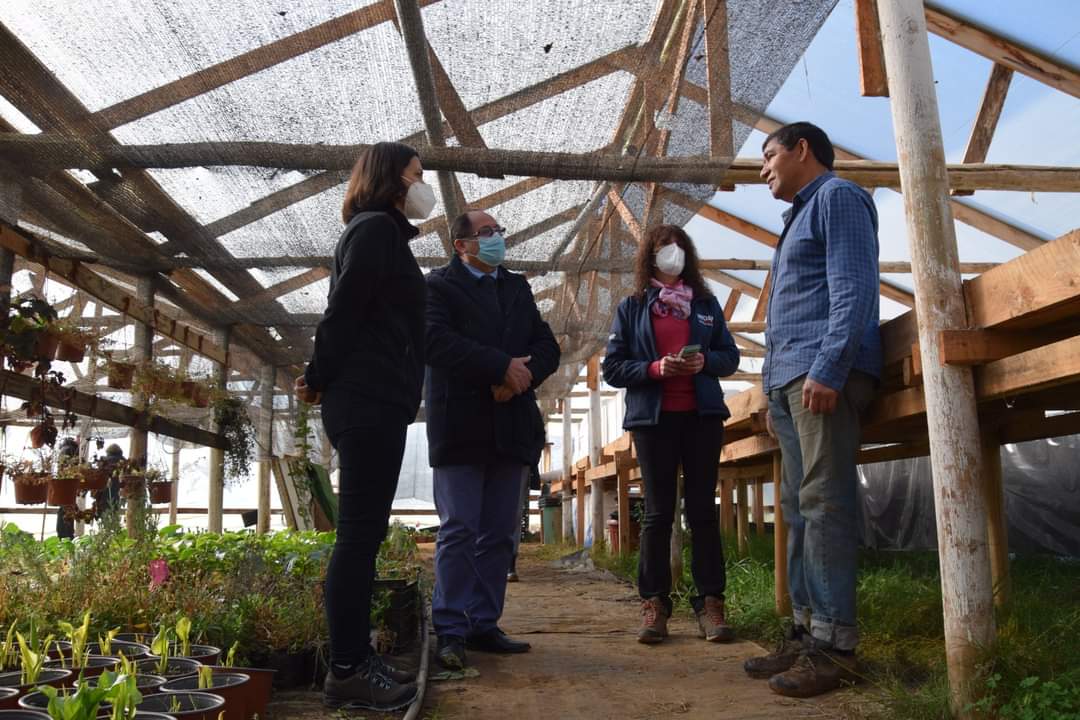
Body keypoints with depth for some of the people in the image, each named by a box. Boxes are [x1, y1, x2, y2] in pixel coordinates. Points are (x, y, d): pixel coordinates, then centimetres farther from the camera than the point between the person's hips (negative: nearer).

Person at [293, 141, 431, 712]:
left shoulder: (382, 232, 25)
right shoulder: (376, 228, -6)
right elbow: (343, 310, -13)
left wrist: (322, 382, 14)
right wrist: (318, 381, -4)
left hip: (374, 402, 10)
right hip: (368, 402, -10)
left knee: (364, 534, 9)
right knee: (359, 534, -8)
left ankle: (356, 659, 16)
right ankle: (345, 672, -2)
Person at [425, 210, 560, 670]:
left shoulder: (518, 288, 19)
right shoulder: (439, 285, 2)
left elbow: (547, 347, 10)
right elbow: (437, 341, -16)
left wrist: (521, 375, -11)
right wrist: (503, 366, -18)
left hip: (510, 426, 6)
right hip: (460, 425, -5)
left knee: (499, 533, 8)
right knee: (459, 530, -4)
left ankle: (484, 625, 17)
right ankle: (452, 632, 4)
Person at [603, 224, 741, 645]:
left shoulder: (706, 303, 12)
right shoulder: (631, 307, 7)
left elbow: (731, 357, 12)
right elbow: (612, 368, 1)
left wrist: (705, 362, -10)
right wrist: (655, 368, -15)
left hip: (702, 415, 2)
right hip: (653, 418, -1)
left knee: (702, 509, 2)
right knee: (658, 512, 1)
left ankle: (710, 602, 7)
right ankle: (654, 603, 7)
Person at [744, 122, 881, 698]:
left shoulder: (837, 196, 2)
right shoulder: (801, 216, 29)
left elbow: (854, 288, -12)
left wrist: (827, 368, -21)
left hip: (824, 373, -9)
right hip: (790, 379, 9)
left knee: (824, 506, -11)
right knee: (799, 509, 6)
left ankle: (834, 644, -7)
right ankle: (807, 630, 11)